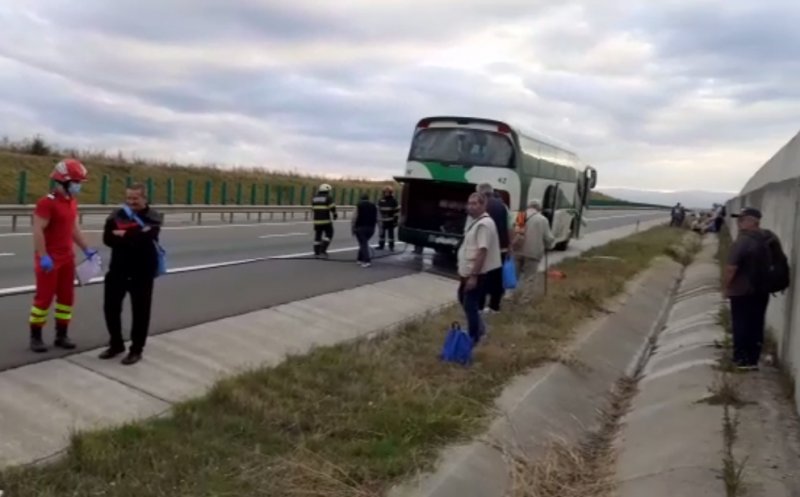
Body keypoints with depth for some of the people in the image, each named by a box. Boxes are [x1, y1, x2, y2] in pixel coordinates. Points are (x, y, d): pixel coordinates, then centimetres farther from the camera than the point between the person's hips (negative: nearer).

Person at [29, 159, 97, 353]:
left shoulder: (72, 202, 10)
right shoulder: (47, 202, -17)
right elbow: (38, 231, -20)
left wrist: (86, 249, 14)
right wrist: (43, 256, -25)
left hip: (67, 257, 8)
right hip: (50, 259, -8)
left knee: (67, 297, 10)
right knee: (44, 298, 0)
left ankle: (61, 335, 20)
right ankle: (35, 337, 12)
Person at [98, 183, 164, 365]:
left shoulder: (153, 218, -6)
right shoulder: (117, 215, 3)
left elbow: (145, 238, -24)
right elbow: (108, 239, -10)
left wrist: (124, 235, -12)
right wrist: (134, 238, -20)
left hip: (142, 271, -4)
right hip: (118, 269, 4)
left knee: (140, 311, 4)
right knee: (111, 307, 11)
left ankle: (136, 350, 18)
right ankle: (116, 344, 31)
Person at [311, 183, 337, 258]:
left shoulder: (314, 198, 9)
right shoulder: (328, 198, -7)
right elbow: (332, 208, -13)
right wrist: (335, 215, 4)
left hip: (317, 220, 5)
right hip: (326, 220, -5)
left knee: (317, 236, 13)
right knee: (329, 235, 6)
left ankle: (316, 252, 13)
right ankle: (323, 250, -5)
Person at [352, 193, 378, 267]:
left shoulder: (359, 205, -1)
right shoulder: (374, 206, 12)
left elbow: (355, 217, -8)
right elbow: (376, 218, 10)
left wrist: (353, 227, -3)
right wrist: (373, 226, 19)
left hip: (360, 227, -4)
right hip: (371, 228, 4)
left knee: (363, 244, -4)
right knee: (364, 243, 20)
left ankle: (367, 260, -16)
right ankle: (360, 258, 25)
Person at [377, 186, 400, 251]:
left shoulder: (394, 201, -5)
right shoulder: (381, 201, 4)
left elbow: (397, 211, -4)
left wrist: (395, 220, -8)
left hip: (391, 221, -3)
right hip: (383, 220, 3)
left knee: (391, 234, 3)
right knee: (382, 233, 5)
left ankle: (391, 246, 12)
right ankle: (381, 245, 16)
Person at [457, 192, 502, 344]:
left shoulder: (484, 224, -21)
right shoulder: (476, 222, 11)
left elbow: (482, 252, -26)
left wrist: (473, 276, -26)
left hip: (477, 274, -10)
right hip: (468, 272, 10)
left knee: (470, 305, -1)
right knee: (463, 299, 22)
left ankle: (473, 339, 12)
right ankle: (479, 328, 36)